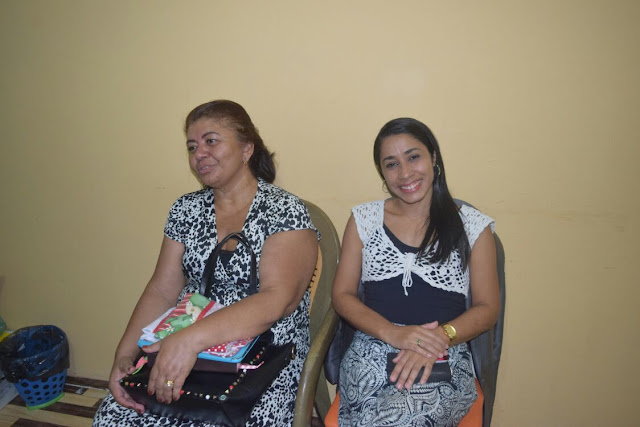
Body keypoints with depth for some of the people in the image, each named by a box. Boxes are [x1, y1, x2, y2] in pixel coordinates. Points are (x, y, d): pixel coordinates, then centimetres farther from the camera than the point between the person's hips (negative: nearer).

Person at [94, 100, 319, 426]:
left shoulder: (285, 212, -10)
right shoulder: (186, 210, 8)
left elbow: (277, 299, -22)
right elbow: (161, 291, 6)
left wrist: (192, 338, -32)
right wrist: (125, 355, -8)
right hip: (183, 351, 4)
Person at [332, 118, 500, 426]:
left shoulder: (472, 226, 6)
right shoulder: (364, 219, 10)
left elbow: (487, 307, 6)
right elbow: (342, 295, 6)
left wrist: (439, 337, -14)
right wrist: (393, 333, -12)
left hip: (446, 359, -1)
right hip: (371, 351, 1)